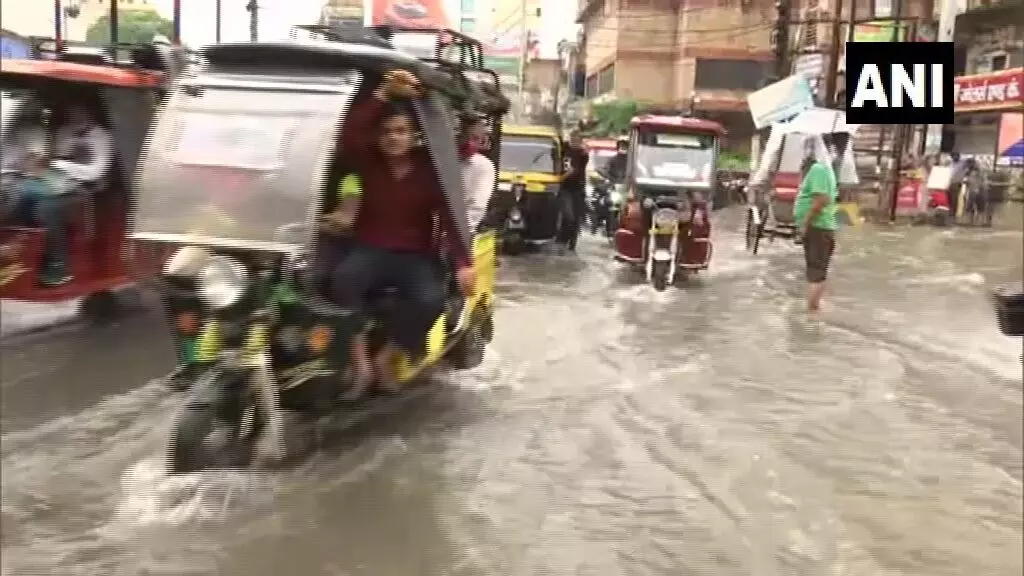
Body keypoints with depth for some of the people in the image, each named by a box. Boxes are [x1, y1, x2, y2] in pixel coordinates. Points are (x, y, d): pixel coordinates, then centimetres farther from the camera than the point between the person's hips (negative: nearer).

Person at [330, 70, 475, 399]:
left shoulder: (429, 168, -2)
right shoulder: (369, 161, 2)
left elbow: (449, 215, -12)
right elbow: (348, 135, -20)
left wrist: (463, 263, -27)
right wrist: (382, 94, -30)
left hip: (415, 255, 0)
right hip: (370, 249, 1)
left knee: (431, 299, -33)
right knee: (342, 280, -34)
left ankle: (385, 357, -10)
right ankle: (360, 363, -23)